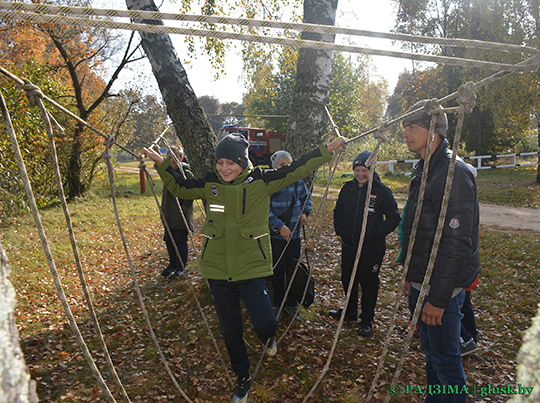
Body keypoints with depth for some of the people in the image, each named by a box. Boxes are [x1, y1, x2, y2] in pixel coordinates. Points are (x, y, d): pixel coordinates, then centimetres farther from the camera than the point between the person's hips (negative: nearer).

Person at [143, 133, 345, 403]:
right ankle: (243, 378, 40)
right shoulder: (211, 184, 1)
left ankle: (267, 337, 32)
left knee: (265, 325, -9)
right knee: (230, 332, 15)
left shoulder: (260, 181, -7)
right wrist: (161, 164, 8)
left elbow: (296, 170, -6)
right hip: (217, 270, 3)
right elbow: (179, 188, 16)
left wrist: (328, 150, -10)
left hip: (251, 269, -3)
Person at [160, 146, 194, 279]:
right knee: (169, 241, 15)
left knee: (181, 242, 3)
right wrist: (163, 210, 18)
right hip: (169, 216, 7)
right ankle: (172, 264, 31)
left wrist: (183, 211, -18)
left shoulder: (187, 173, -12)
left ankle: (182, 267, 18)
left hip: (181, 217, -7)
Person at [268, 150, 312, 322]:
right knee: (278, 272, 7)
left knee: (294, 269, 11)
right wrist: (280, 226, -22)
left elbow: (307, 197, 18)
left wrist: (304, 213, 0)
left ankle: (292, 304, 28)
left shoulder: (298, 181, 1)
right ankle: (278, 305, 25)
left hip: (295, 233, 3)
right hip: (276, 234, -3)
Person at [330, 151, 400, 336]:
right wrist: (340, 230, 5)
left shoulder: (381, 190, -11)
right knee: (347, 280, 18)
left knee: (369, 284, 6)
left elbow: (394, 218, -7)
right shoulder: (348, 188, 2)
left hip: (372, 249, -5)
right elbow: (338, 211, 16)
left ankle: (367, 321, 22)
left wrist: (376, 233, -14)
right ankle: (350, 311, 40)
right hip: (349, 245, 5)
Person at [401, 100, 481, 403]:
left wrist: (438, 298, -24)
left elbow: (457, 243, -25)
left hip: (442, 287, -9)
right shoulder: (424, 170, 10)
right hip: (422, 283, 9)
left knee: (445, 360, 5)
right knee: (431, 352, 22)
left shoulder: (454, 172, -20)